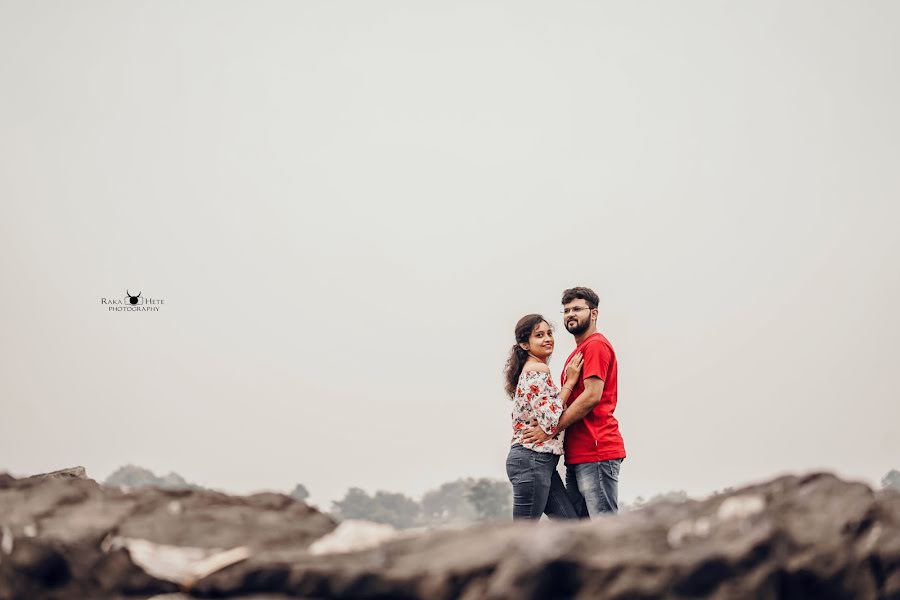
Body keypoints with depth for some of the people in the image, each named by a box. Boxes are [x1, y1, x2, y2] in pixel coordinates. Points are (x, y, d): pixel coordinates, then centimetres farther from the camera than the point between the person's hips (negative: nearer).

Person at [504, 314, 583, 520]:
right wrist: (570, 382, -12)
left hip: (539, 462, 10)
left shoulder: (530, 370, 18)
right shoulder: (538, 370, -12)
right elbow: (549, 421, -19)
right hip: (533, 460, -10)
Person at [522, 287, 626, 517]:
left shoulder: (596, 345, -6)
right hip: (577, 455, 10)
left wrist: (550, 430, -16)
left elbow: (592, 396, -16)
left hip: (596, 453, -10)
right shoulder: (577, 353, 25)